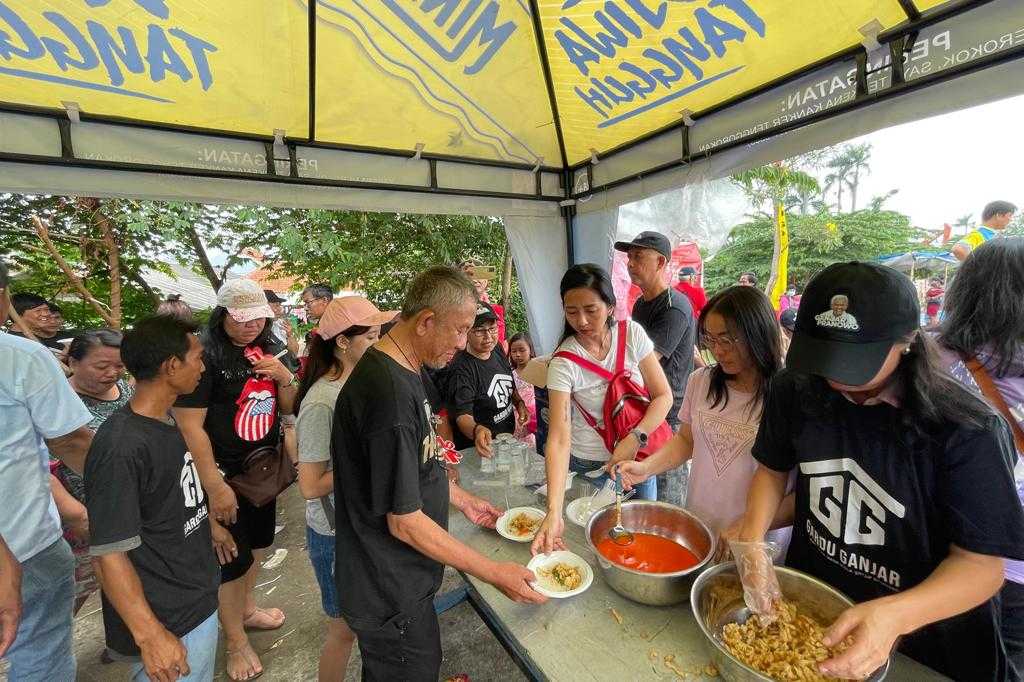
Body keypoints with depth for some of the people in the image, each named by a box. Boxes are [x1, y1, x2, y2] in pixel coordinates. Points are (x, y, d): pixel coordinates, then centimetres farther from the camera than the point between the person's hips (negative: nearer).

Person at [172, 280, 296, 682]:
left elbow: (289, 408, 6)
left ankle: (246, 610, 47)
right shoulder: (204, 354, -19)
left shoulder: (269, 349, 2)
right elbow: (189, 425, -20)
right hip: (226, 475, -6)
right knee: (232, 558, 8)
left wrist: (285, 377, -14)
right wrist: (215, 486, -20)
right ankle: (236, 643, 31)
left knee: (256, 544, 23)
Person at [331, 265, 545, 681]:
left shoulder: (402, 371, 0)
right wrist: (496, 574, -19)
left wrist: (462, 500, 12)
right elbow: (405, 523, -26)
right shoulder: (390, 392, -33)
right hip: (390, 595, -8)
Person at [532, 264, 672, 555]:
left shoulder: (632, 334, -13)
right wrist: (554, 512, -36)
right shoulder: (563, 363, -22)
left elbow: (663, 395, -8)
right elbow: (559, 439, -27)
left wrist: (635, 438, -23)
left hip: (639, 456, 3)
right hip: (591, 465, -2)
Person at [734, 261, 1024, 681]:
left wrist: (895, 615, -39)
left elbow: (980, 562, -21)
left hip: (923, 643, -3)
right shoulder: (795, 391, -15)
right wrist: (752, 542, -16)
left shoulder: (966, 430, -25)